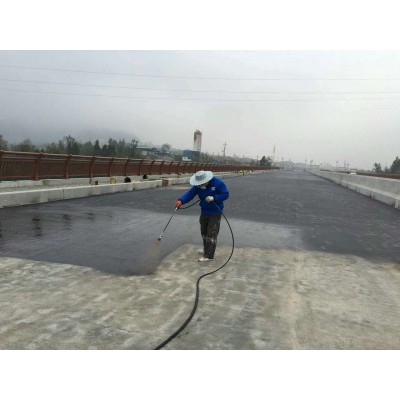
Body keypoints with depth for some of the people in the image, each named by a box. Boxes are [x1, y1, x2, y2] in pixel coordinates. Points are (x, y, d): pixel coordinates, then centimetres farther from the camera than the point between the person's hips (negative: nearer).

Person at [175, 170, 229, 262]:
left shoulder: (218, 183, -20)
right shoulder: (198, 185, -7)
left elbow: (225, 194, -16)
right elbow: (190, 194, -18)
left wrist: (213, 198, -29)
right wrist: (181, 200, -35)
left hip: (215, 213, -6)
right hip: (204, 212, 6)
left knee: (211, 234, -7)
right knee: (204, 232, 19)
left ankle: (209, 255, -2)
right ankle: (206, 249, 40)